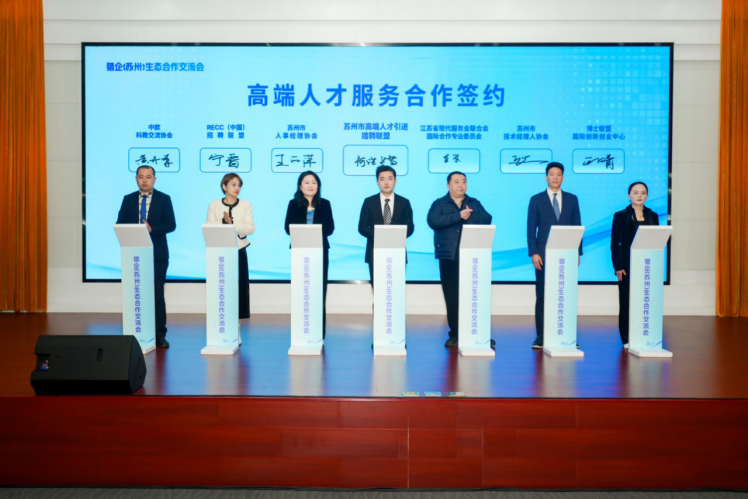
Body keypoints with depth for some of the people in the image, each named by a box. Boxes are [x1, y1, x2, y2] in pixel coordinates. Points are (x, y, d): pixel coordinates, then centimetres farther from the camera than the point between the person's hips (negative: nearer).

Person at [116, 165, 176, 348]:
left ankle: (159, 335, 4)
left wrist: (152, 229, -18)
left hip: (157, 254, -2)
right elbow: (119, 224, 8)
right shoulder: (128, 199, 11)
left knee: (157, 295, -1)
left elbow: (171, 225, -3)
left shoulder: (164, 199, 4)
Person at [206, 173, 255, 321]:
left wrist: (232, 223, -16)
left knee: (240, 284, -1)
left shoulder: (246, 205, 6)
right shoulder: (214, 205, 6)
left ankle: (239, 316, 6)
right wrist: (224, 222, -18)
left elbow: (250, 228, -5)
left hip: (239, 250, 1)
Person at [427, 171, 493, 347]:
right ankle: (455, 335, 12)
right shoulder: (439, 204, 7)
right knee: (452, 297, 3)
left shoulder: (475, 203, 15)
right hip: (449, 256, -1)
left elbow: (487, 220, 0)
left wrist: (471, 216, -15)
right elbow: (433, 221, -12)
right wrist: (459, 215, -16)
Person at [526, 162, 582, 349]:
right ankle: (541, 337, 6)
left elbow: (577, 227, 9)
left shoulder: (572, 199, 10)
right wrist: (534, 253, -8)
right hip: (544, 255, -1)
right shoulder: (536, 200, 4)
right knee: (542, 296, 1)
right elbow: (531, 229, 0)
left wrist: (577, 252, 2)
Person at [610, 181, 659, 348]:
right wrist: (617, 267, -10)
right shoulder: (620, 216, 0)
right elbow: (614, 243, -3)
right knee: (626, 301, 1)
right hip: (627, 265, -3)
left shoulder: (653, 216, 10)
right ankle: (627, 339, 9)